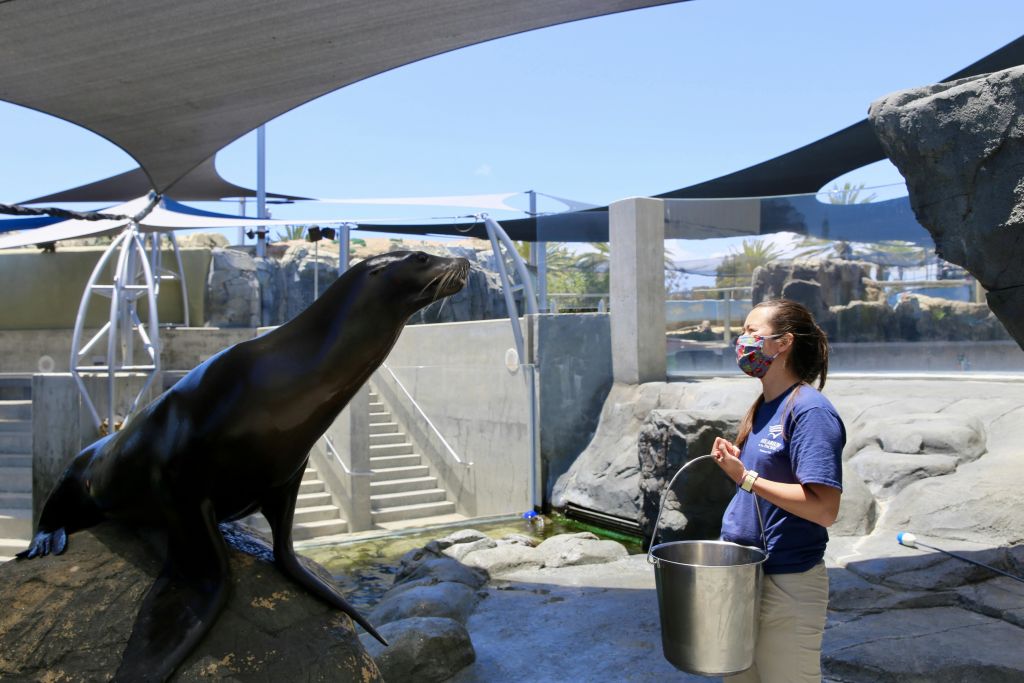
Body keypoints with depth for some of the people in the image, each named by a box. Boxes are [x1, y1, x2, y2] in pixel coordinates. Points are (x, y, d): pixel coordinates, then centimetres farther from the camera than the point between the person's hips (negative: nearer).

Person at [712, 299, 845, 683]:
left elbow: (824, 509, -25)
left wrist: (745, 477, -26)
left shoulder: (810, 411, -18)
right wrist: (733, 462, 2)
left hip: (788, 585, -8)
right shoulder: (763, 407, 8)